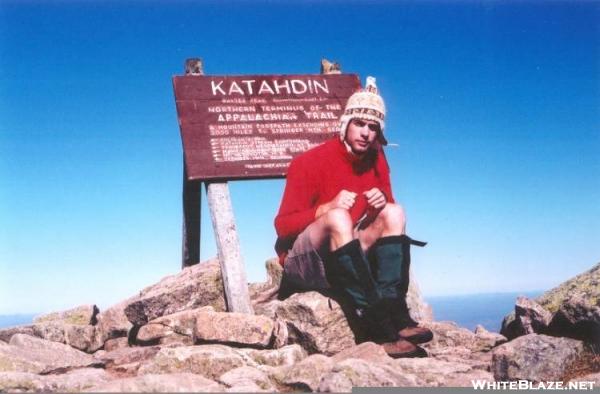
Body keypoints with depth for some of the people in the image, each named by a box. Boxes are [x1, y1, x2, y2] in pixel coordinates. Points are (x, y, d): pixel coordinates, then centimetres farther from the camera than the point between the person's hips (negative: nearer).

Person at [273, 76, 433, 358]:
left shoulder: (376, 161, 3)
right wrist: (328, 207, -30)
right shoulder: (310, 162, -14)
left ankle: (394, 311, -27)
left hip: (349, 260, 6)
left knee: (395, 214, -13)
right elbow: (282, 226, -15)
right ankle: (378, 325, -41)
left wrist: (383, 204, -14)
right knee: (338, 218, -34)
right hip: (303, 264, -5)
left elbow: (387, 213, 10)